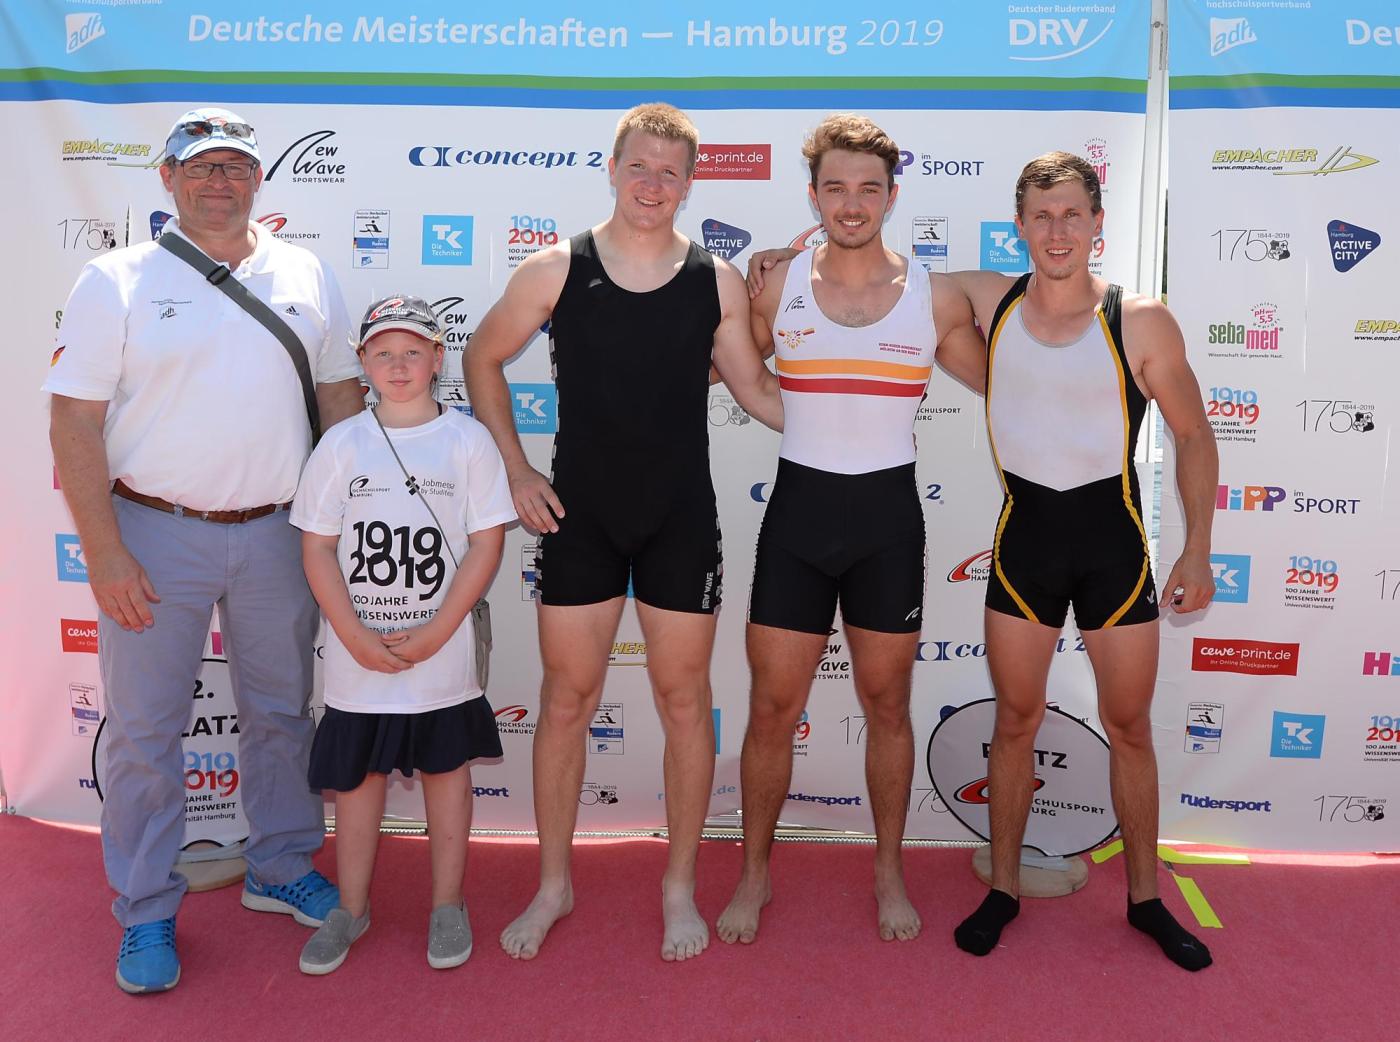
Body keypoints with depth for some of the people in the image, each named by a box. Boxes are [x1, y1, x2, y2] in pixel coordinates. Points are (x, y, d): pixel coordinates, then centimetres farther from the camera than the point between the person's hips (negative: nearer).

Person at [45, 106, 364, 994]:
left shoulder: (306, 277, 6)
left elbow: (342, 398, 11)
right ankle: (147, 912, 23)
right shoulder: (117, 281, -3)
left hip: (277, 533, 3)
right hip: (156, 534, -2)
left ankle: (283, 870, 34)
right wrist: (104, 553, -12)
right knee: (145, 729, 6)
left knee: (282, 713, 14)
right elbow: (75, 423, -6)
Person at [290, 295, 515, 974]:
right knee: (357, 774, 12)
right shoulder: (342, 444, 0)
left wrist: (433, 634, -12)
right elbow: (317, 548, 0)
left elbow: (486, 544, -6)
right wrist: (356, 637, -9)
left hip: (442, 654, -1)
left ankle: (447, 905, 28)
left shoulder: (467, 440, -4)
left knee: (446, 767, 11)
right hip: (356, 655, 1)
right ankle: (351, 907, 30)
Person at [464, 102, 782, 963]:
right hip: (579, 517, 0)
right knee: (568, 698, 8)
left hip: (680, 520, 1)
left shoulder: (718, 282, 0)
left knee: (683, 698, 7)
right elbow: (484, 360, 8)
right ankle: (554, 884, 27)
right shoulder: (555, 271, -2)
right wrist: (516, 470, 1)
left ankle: (681, 884, 26)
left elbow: (757, 392, 7)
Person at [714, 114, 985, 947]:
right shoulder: (778, 287, 0)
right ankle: (755, 873, 25)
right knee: (774, 706, 5)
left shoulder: (937, 298, -1)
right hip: (799, 510, 0)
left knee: (887, 705, 12)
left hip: (888, 513, 0)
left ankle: (891, 871, 32)